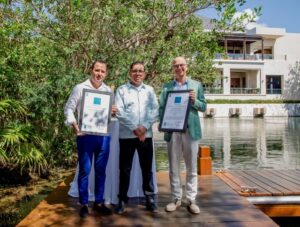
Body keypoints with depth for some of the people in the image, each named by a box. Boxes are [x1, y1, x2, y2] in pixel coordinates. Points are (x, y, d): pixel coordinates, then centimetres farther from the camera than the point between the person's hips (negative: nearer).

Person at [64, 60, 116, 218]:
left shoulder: (108, 90, 10)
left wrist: (114, 112, -7)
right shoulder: (80, 88, -1)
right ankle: (83, 204, 17)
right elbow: (69, 108, -2)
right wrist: (74, 124, -15)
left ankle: (99, 202, 24)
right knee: (84, 170, 3)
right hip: (85, 135, -3)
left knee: (100, 170, 11)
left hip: (103, 135, 4)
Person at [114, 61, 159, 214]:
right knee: (125, 169, 5)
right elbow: (119, 112, -7)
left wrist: (145, 126, -12)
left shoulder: (149, 90, 10)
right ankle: (122, 199, 17)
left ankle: (150, 199, 19)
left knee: (147, 168, 8)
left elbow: (155, 110, 2)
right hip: (127, 135, -2)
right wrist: (134, 128, -14)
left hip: (146, 134, 2)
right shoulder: (121, 90, 3)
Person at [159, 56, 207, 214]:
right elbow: (161, 108, 5)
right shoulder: (166, 87, 10)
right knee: (173, 167, 7)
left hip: (191, 130, 0)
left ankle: (191, 200, 16)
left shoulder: (196, 85, 9)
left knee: (191, 167, 6)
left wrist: (194, 101, -13)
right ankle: (176, 198, 20)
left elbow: (204, 107, 7)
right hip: (172, 130, 1)